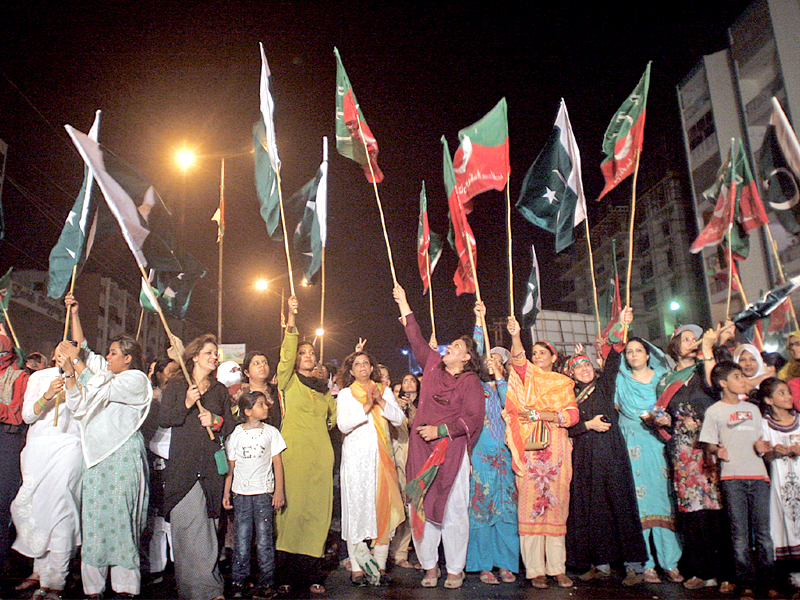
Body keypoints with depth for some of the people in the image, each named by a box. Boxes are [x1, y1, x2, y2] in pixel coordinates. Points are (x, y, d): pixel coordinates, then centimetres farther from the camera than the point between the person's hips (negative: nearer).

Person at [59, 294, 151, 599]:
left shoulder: (136, 379, -3)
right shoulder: (107, 374, 21)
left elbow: (100, 392, -15)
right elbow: (83, 350, 21)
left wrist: (74, 361, -12)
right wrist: (74, 314, 12)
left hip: (122, 456, -8)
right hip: (97, 457, 8)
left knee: (119, 517, -7)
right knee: (94, 518, 4)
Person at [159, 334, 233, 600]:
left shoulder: (220, 390, 16)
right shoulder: (175, 386, 8)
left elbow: (231, 426, 16)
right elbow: (162, 419, -1)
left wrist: (217, 421, -4)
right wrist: (186, 404, -14)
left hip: (212, 468, 3)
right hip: (182, 466, -2)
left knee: (207, 528, 4)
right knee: (188, 526, -8)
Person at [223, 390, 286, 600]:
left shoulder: (271, 432, 3)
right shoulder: (235, 434, 3)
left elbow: (277, 463, 5)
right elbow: (230, 465, 8)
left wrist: (279, 491, 1)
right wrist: (226, 492, 5)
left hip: (264, 492, -1)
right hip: (241, 492, 1)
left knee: (264, 538, 1)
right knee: (241, 537, 4)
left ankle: (266, 582, 10)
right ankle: (239, 579, 18)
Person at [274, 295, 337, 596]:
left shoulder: (324, 388, 20)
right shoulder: (289, 381, 7)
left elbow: (335, 416, 31)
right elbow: (286, 356, -11)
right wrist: (291, 324, -20)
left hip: (321, 454, 4)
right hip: (293, 452, -4)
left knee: (317, 508, 3)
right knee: (291, 507, -6)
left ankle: (312, 574, 11)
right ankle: (285, 574, 3)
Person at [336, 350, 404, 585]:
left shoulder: (384, 390, 14)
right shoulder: (345, 394, 9)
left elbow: (399, 418, 3)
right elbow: (343, 424, -6)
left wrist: (380, 402, -9)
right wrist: (366, 407, -15)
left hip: (381, 456, 2)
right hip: (356, 456, -2)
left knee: (382, 506, 0)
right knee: (356, 506, -5)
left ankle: (380, 564, 8)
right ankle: (357, 566, 2)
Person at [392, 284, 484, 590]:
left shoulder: (470, 382, -2)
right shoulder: (434, 365, 12)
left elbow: (473, 418, -10)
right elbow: (417, 340, 20)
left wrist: (440, 430, -14)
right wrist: (404, 306, 21)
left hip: (450, 451, -4)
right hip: (421, 449, 5)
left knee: (452, 509, -1)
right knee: (420, 506, 3)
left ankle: (455, 569, 13)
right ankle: (430, 566, 16)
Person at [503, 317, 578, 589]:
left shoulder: (564, 383, 15)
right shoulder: (529, 375, 11)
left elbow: (572, 415, 1)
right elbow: (518, 360, -11)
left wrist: (539, 414, -8)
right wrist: (515, 336, -29)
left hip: (556, 449, 2)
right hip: (529, 449, -1)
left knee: (556, 506, 3)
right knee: (530, 505, -4)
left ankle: (558, 568, 10)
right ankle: (535, 569, 1)